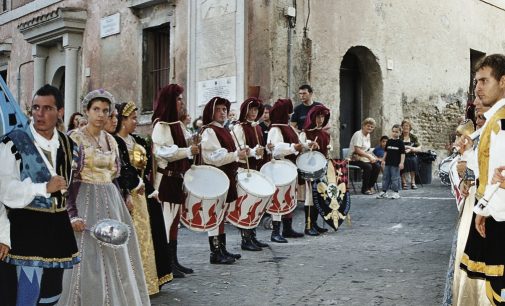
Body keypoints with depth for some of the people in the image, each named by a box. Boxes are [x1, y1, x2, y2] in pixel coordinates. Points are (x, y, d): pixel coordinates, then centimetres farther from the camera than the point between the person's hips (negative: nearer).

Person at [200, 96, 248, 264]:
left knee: (223, 214, 15)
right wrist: (236, 155, -19)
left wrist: (241, 153, 7)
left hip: (227, 177, 10)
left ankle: (222, 249, 23)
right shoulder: (209, 131, -11)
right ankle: (215, 253, 3)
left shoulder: (225, 130, 18)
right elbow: (215, 157, -20)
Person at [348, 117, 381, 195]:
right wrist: (369, 157, -24)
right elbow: (357, 150, -23)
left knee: (377, 167, -10)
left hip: (364, 157, 9)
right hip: (354, 158, -9)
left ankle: (370, 186, 4)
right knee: (368, 167, -30)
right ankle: (364, 189, -15)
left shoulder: (368, 135, 14)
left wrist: (373, 157, 0)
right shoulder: (358, 134, -15)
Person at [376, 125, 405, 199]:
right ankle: (384, 192, 16)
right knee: (385, 177, 9)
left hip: (395, 164, -5)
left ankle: (396, 192, 8)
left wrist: (401, 162, -15)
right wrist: (383, 160, 14)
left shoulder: (400, 142, -5)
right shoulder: (389, 141, 8)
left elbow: (403, 153, -7)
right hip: (388, 163, 5)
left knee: (395, 178, -1)